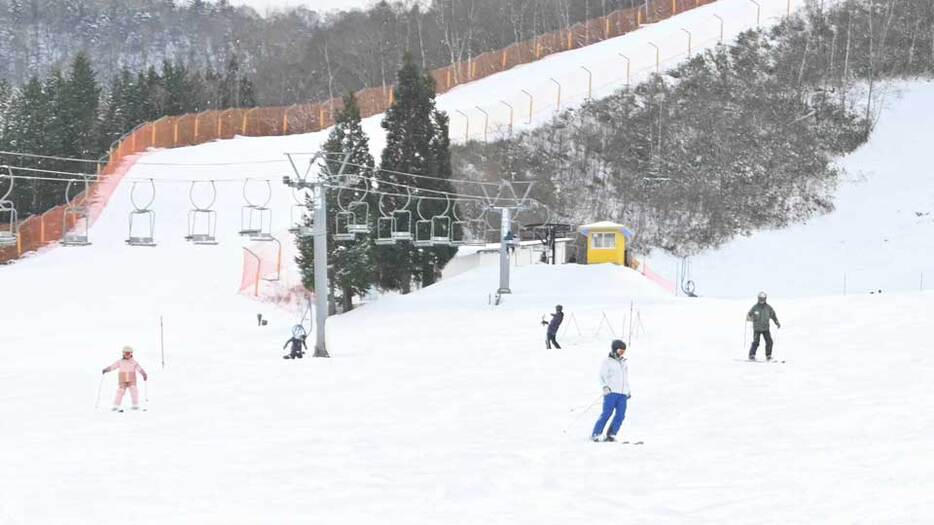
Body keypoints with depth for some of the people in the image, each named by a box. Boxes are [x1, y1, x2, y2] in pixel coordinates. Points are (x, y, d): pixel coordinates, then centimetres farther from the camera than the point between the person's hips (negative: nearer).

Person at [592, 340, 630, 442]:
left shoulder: (624, 362, 20)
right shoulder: (608, 362, 1)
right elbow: (602, 375, -5)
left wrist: (628, 390, 28)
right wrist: (605, 386, -21)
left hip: (622, 393, 6)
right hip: (611, 392, -6)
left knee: (620, 415, -5)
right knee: (606, 414, -11)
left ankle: (611, 435, 1)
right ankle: (595, 434, -5)